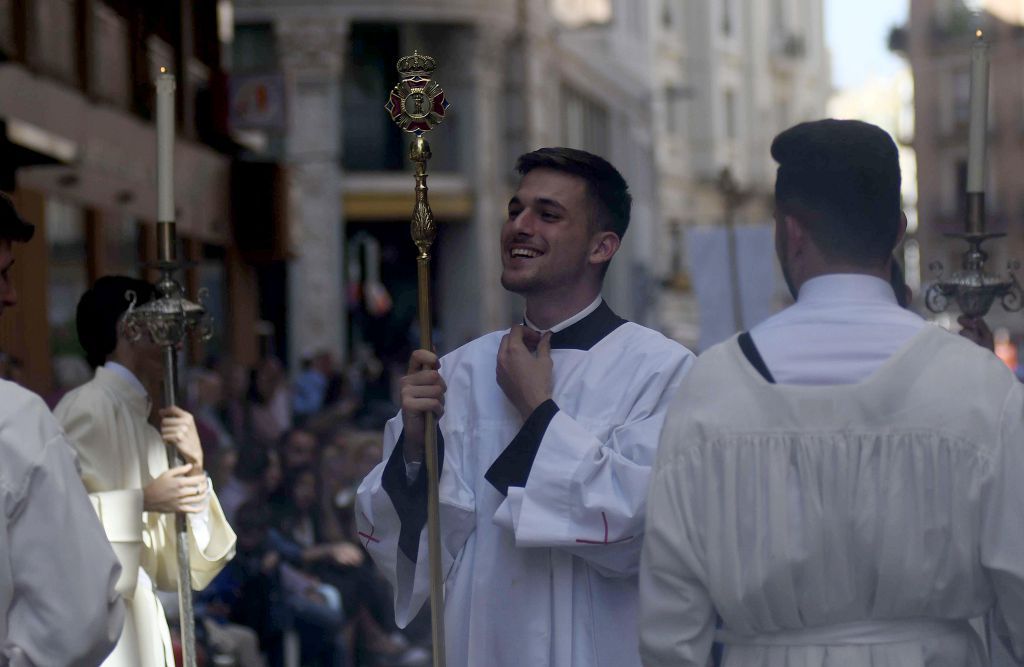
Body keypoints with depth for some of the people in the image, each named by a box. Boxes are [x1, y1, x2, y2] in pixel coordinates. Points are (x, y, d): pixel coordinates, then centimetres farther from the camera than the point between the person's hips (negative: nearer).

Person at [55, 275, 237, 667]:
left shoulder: (146, 434, 15)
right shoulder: (88, 406, -8)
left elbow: (179, 572, 14)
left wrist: (193, 471, 2)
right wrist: (141, 502, -14)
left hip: (135, 631, 8)